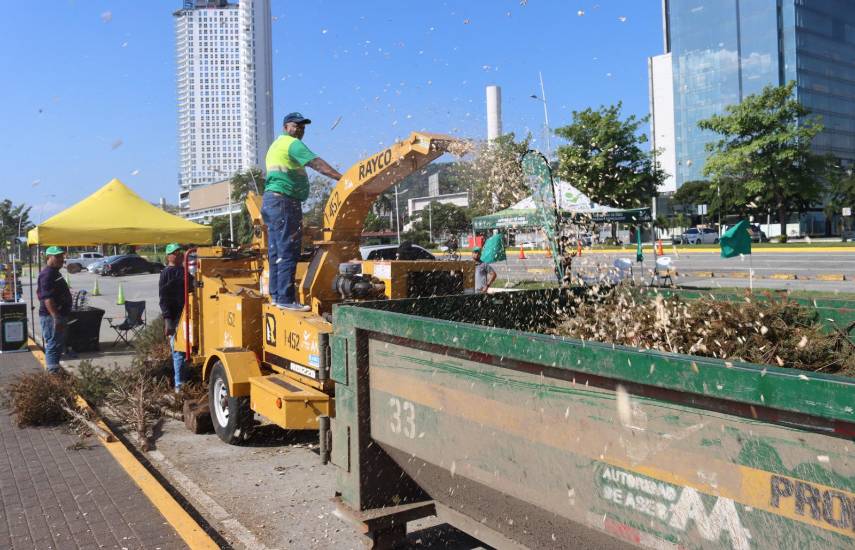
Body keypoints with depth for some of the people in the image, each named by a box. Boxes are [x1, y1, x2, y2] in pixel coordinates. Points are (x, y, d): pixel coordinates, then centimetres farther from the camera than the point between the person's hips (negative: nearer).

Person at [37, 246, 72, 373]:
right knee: (53, 346, -9)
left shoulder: (55, 272, 16)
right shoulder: (47, 274, -16)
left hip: (58, 316, 10)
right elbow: (47, 298, -25)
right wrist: (56, 317, -30)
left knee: (59, 345, 16)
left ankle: (55, 371, 23)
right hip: (51, 316, -10)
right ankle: (53, 373, -8)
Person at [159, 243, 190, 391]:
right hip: (175, 318, -6)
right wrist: (167, 320, -16)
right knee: (178, 352, -3)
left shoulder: (185, 271, 16)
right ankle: (179, 384, 2)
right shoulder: (166, 273, -3)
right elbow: (163, 299, -8)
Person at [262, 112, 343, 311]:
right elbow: (317, 164, -18)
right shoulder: (292, 144, -6)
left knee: (276, 252, 11)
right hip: (284, 201, -10)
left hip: (270, 201, 10)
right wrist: (342, 178, -23)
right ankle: (286, 299, -12)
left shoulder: (275, 145, 25)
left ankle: (276, 295, 15)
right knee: (288, 252, -11)